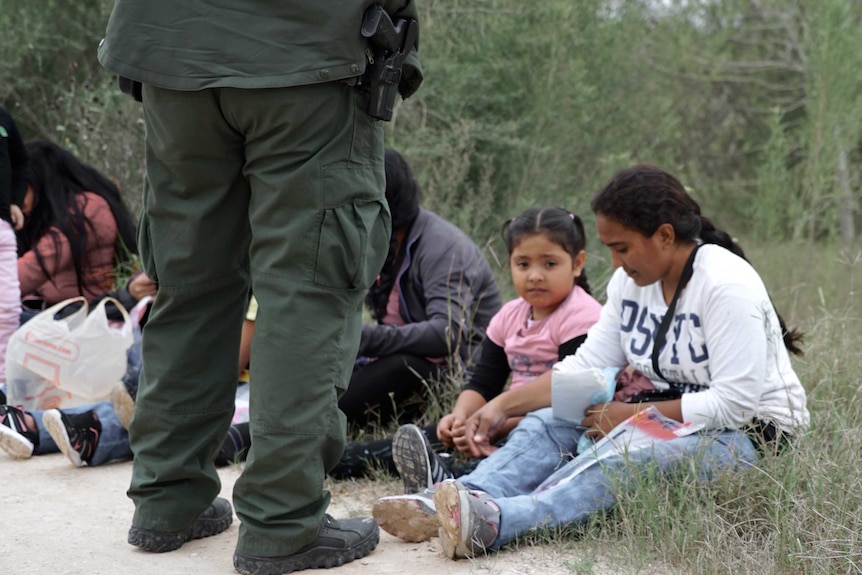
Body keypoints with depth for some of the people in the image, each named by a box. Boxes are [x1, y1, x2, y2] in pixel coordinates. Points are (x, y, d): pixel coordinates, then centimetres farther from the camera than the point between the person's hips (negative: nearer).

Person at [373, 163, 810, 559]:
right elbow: (585, 365, 2)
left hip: (749, 431, -8)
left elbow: (735, 403, -25)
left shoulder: (725, 285, -19)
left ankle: (496, 522, -56)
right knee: (548, 422, -11)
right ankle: (466, 498, -37)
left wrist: (634, 416, -23)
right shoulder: (631, 281, 5)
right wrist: (504, 404, -11)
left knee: (625, 459, -36)